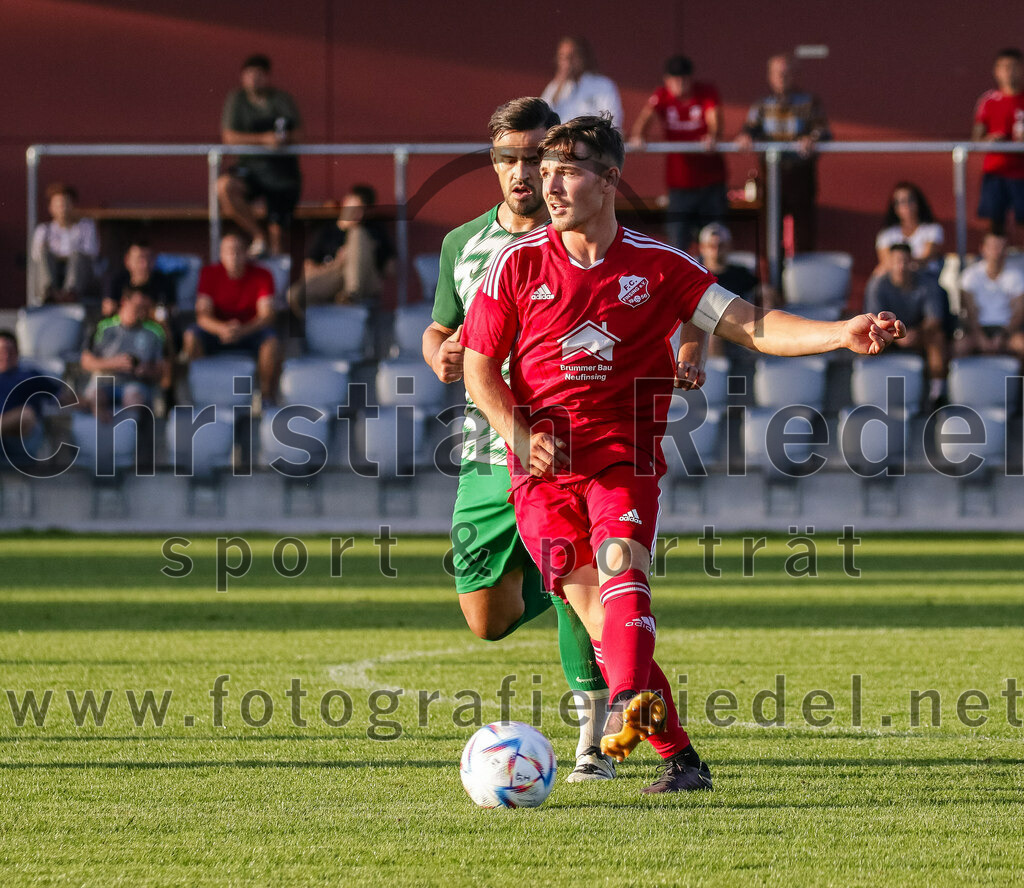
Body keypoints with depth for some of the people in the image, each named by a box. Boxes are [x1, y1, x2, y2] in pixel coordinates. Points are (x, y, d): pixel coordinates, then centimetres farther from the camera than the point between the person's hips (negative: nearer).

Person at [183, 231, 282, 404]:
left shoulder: (261, 276, -10)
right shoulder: (210, 274, -8)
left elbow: (266, 316, -17)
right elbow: (203, 315, -14)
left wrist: (242, 331, -38)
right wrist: (222, 329, -38)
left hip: (251, 330, -1)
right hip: (216, 330, 1)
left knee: (272, 342, -33)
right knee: (191, 336, -28)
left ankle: (268, 395, -19)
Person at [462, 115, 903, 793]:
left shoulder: (658, 266, 5)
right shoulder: (518, 264, 5)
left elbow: (750, 325, 3)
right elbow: (479, 364, 10)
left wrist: (842, 335, -12)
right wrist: (517, 431, -8)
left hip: (623, 456, -1)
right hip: (542, 465, 1)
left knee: (620, 564, -29)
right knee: (594, 609, -7)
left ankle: (631, 705, -50)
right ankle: (679, 757, -2)